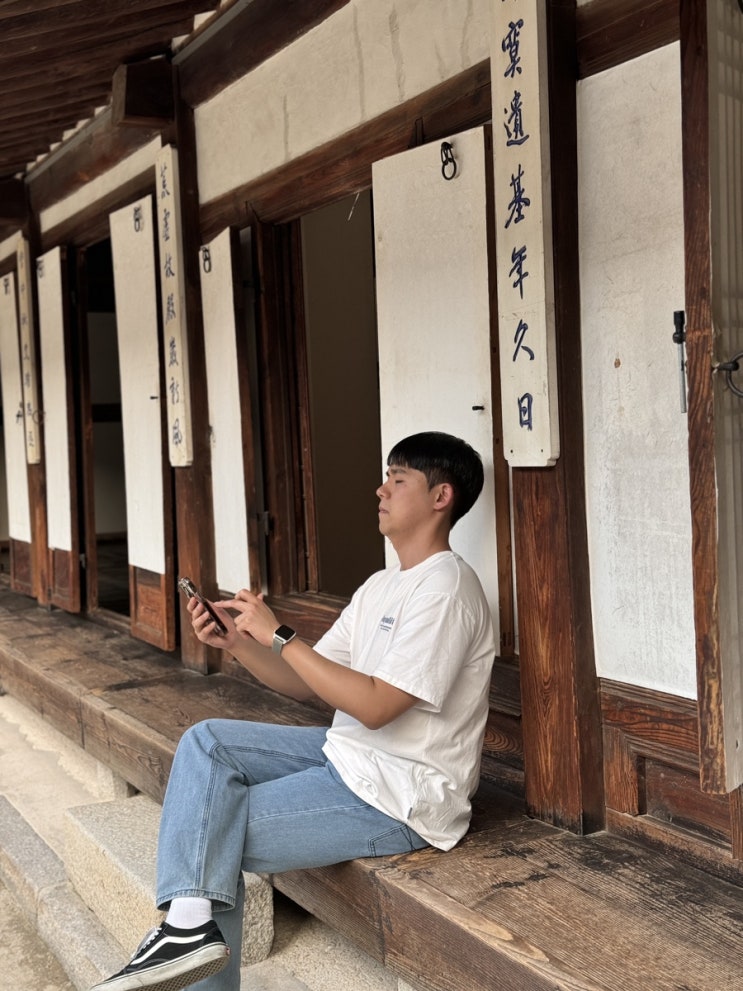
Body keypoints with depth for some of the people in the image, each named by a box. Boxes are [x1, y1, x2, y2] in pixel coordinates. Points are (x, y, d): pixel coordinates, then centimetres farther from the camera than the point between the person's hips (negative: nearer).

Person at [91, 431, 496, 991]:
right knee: (206, 742, -1)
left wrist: (278, 635, -19)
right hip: (349, 756, 9)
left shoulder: (445, 587, -18)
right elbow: (306, 684, 10)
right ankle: (191, 919, -10)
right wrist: (237, 642, -6)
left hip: (401, 798, -9)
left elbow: (374, 706, -24)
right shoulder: (382, 586, 12)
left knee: (217, 836, -9)